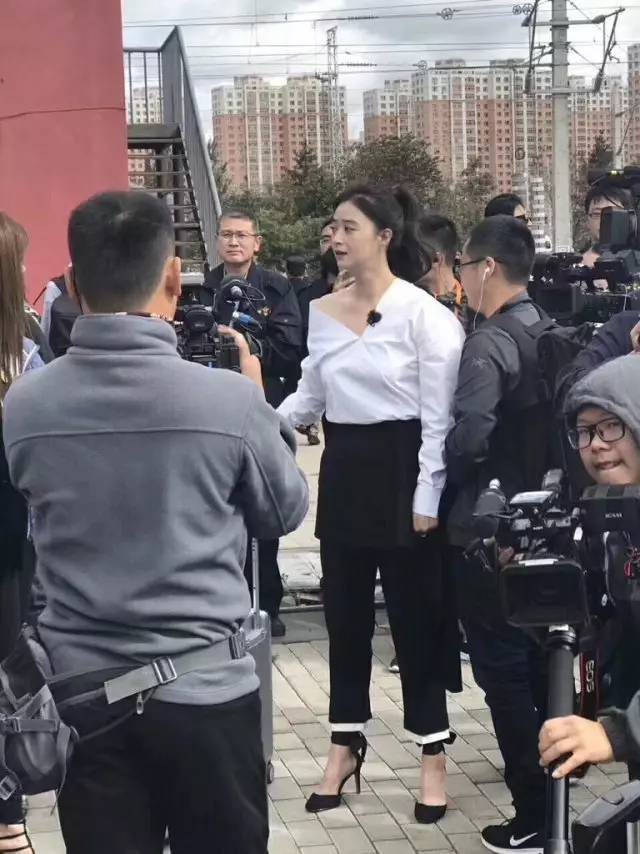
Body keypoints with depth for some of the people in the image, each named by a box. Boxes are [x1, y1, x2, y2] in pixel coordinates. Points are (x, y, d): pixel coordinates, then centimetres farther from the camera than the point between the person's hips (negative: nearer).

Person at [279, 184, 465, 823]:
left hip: (399, 467, -6)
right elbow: (309, 398, 13)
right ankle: (346, 746, 25)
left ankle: (432, 756, 15)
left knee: (415, 615, 2)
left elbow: (440, 414, -11)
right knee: (345, 614, 12)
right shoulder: (322, 311, 7)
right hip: (343, 469, 6)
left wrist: (427, 497, -15)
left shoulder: (422, 312, -10)